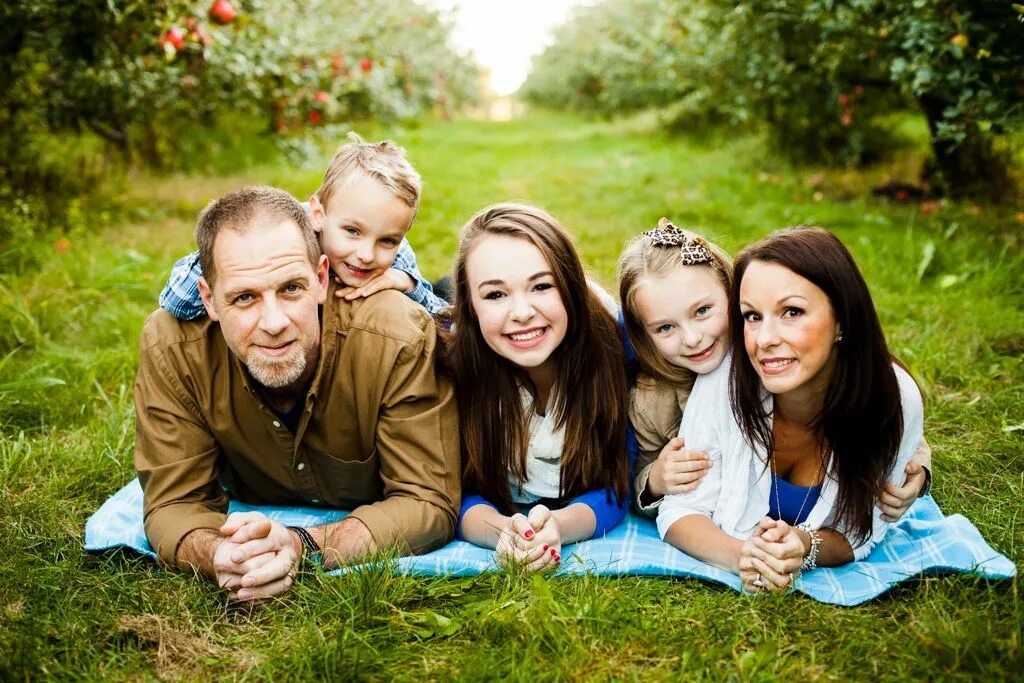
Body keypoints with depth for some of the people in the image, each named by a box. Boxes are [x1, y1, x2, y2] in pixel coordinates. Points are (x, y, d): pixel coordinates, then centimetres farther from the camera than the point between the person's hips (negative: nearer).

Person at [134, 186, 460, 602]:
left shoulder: (400, 339, -36)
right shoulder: (170, 350, -28)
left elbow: (429, 503, -31)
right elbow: (174, 503, -21)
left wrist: (302, 547, -48)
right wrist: (216, 554, -47)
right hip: (255, 511, 3)